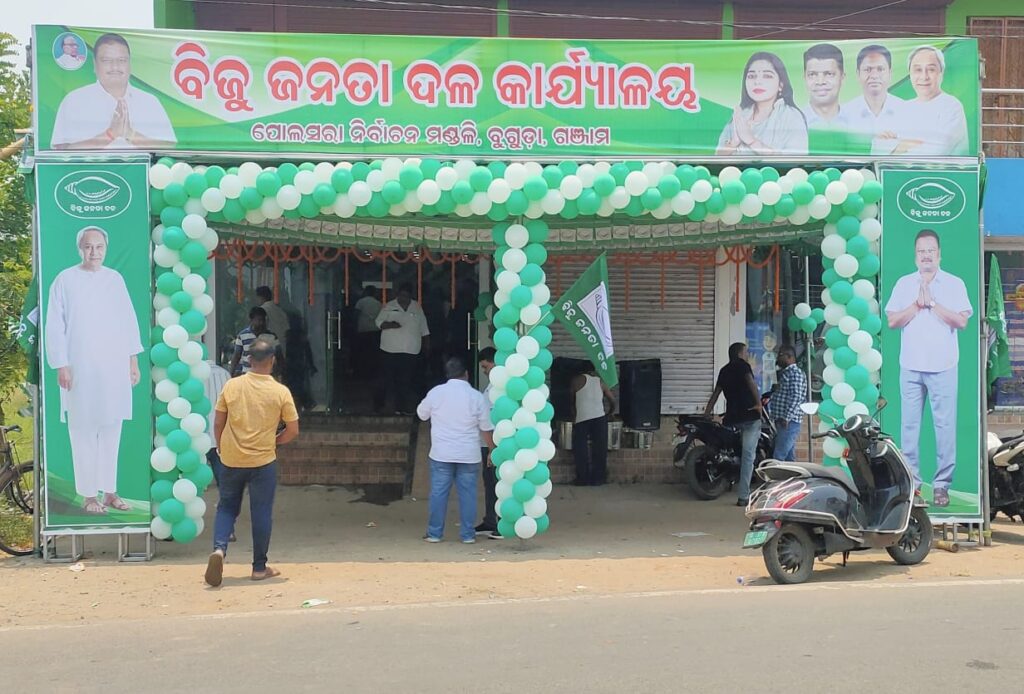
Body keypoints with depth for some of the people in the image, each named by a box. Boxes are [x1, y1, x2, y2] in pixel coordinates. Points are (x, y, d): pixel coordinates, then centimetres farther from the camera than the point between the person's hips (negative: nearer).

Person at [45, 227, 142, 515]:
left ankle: (109, 491, 14)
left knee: (111, 432, 6)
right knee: (84, 433, 0)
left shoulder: (116, 279, 8)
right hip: (81, 370, -3)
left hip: (115, 368, 3)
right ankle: (88, 495, 7)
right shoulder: (65, 280, -2)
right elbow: (55, 327, -3)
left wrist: (133, 360, 7)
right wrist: (61, 366, -8)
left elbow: (129, 321, 10)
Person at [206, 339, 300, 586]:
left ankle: (219, 548, -8)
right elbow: (293, 430, -3)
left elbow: (218, 424, 2)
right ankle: (259, 568, 13)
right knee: (261, 513, 8)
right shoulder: (280, 392, -7)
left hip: (231, 460, 2)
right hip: (263, 461, -2)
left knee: (227, 507, 16)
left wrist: (221, 449, 16)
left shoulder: (231, 386, -4)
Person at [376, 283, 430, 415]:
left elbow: (423, 328, 17)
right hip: (391, 350, -2)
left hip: (411, 351, 2)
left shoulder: (417, 308, 11)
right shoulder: (389, 307, 4)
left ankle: (402, 406, 2)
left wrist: (427, 344, 15)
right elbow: (378, 321, 3)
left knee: (406, 380, -2)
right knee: (388, 378, -2)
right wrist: (389, 325, -16)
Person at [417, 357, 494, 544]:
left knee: (438, 492, 6)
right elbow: (486, 428, -1)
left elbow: (422, 414, 11)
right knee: (467, 493, 7)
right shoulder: (477, 396, -5)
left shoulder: (436, 392, -4)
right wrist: (492, 450, 10)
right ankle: (468, 534, 10)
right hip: (469, 455, 0)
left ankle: (434, 533, 11)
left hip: (441, 453, 0)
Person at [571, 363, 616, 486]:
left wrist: (573, 416, 30)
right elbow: (613, 400, 22)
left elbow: (571, 401, 17)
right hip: (599, 417, 2)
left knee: (581, 450, 6)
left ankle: (582, 478, 6)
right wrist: (608, 412, 39)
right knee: (599, 450, 8)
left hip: (581, 419, -2)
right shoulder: (600, 382, 17)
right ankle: (597, 479, 10)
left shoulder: (578, 380, 10)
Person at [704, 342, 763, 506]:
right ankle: (743, 496, -15)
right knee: (748, 455, -9)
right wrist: (759, 403, -14)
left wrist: (705, 415, 23)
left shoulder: (724, 370, 20)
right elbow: (751, 382, -16)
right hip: (750, 415, -6)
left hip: (732, 417, 6)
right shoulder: (742, 365, 2)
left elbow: (715, 394, 21)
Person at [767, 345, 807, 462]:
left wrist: (786, 417, -24)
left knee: (778, 458, -16)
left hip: (788, 422, -11)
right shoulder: (786, 373, 22)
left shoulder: (795, 373, -10)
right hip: (784, 422, 11)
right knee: (788, 458, 11)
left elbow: (795, 397, -20)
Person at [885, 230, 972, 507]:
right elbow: (892, 321, 1)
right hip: (910, 368, 2)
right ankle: (911, 480, 12)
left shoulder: (954, 284, 2)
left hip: (942, 368, -2)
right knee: (909, 425, 4)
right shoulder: (904, 284, 8)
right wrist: (917, 303, -8)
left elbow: (961, 321, -8)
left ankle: (942, 484, 4)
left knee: (945, 426, -2)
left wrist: (932, 303, -11)